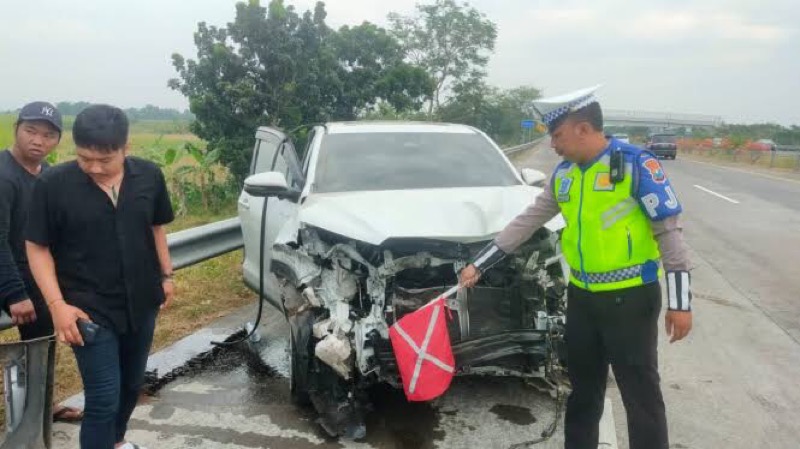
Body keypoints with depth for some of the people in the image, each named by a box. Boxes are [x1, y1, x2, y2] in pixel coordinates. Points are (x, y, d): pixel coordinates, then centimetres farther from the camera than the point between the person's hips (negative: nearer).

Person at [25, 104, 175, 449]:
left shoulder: (149, 175, -5)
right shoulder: (53, 184, -14)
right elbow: (37, 247, -8)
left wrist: (166, 275, 8)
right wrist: (57, 304, -15)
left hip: (141, 304, 4)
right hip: (89, 311, -4)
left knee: (132, 385, 20)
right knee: (103, 399, -4)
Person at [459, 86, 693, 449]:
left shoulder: (636, 164, -13)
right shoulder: (563, 174, 6)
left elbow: (669, 232, -12)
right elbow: (527, 221, 11)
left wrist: (680, 301, -14)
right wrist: (479, 264, 10)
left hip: (631, 297, -6)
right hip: (581, 296, 6)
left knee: (641, 393, 5)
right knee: (583, 388, 18)